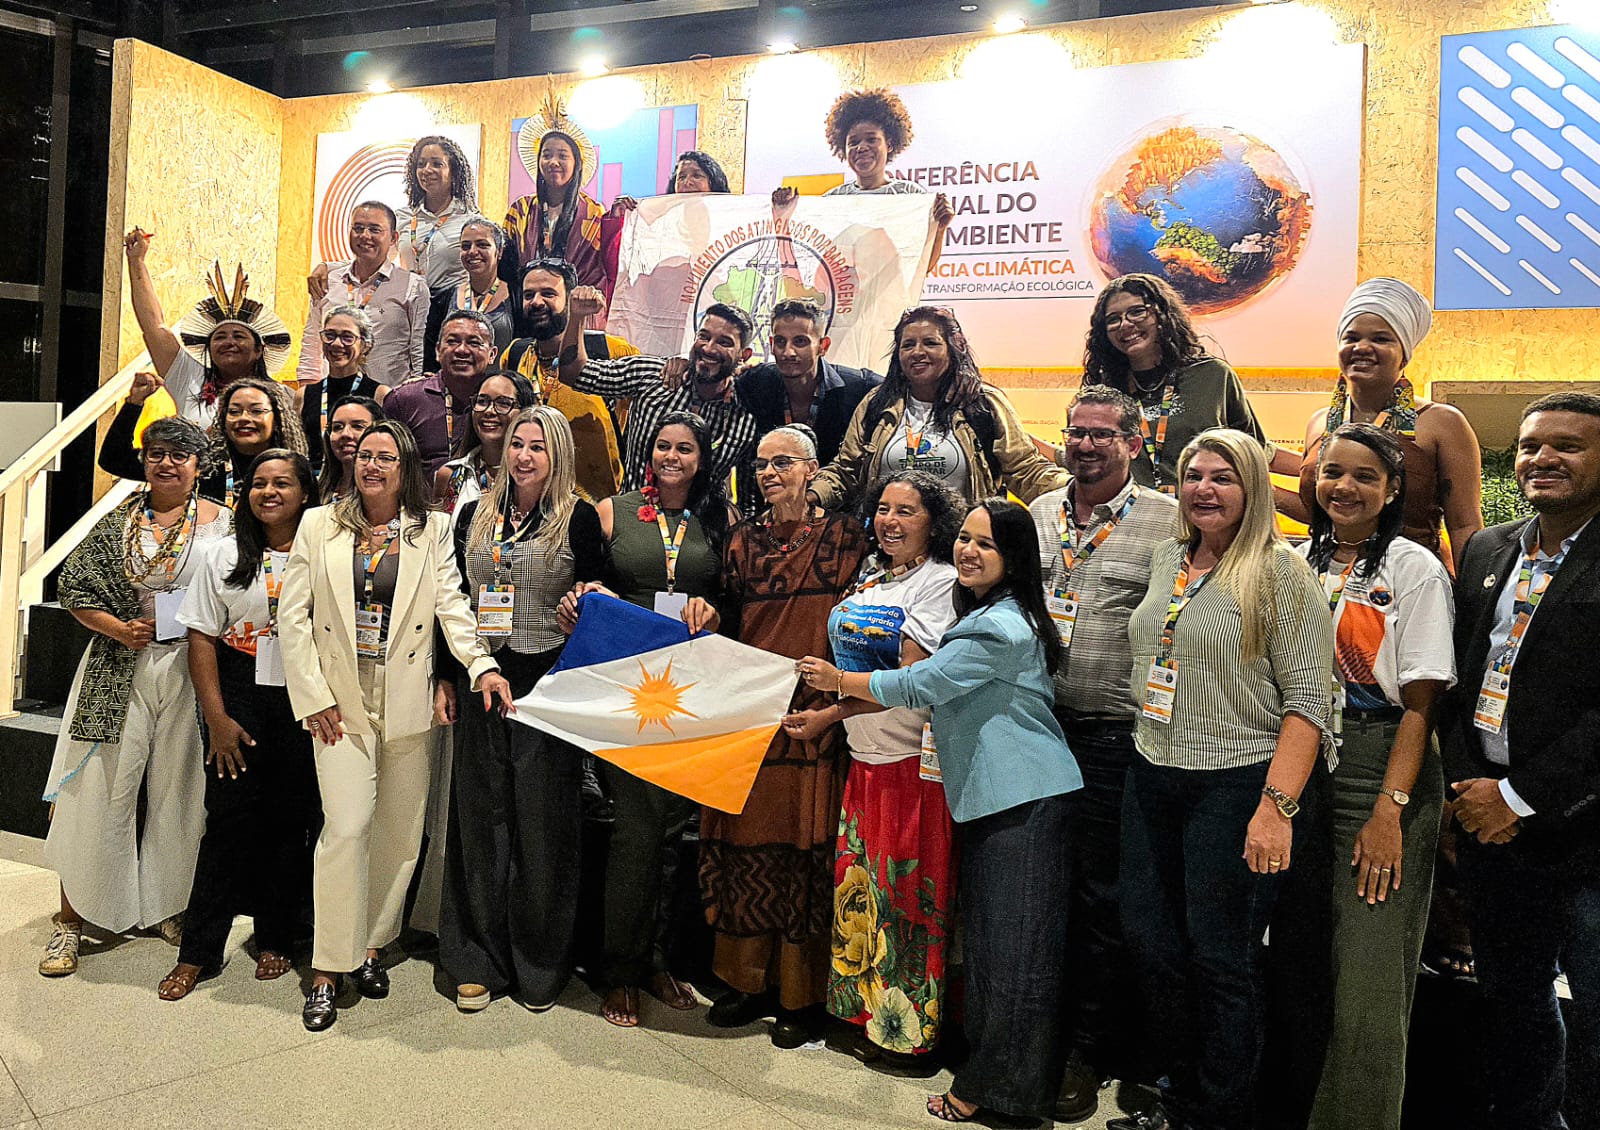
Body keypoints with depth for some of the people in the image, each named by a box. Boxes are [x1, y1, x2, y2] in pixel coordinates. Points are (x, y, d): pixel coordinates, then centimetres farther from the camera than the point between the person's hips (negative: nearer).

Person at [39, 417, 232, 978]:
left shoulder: (220, 523, 3)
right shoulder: (119, 521, 7)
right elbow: (75, 587, 7)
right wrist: (120, 629, -9)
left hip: (191, 670, -1)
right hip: (120, 669, 1)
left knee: (179, 789, 7)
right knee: (99, 789, 3)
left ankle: (169, 906, 24)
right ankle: (72, 917, 16)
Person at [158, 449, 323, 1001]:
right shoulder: (227, 554, 5)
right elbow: (202, 638, 4)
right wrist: (217, 717, -4)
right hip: (240, 698, 1)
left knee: (292, 821, 6)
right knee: (229, 820, 0)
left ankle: (275, 940, 22)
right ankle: (198, 951, 13)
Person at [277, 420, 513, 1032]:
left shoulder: (433, 530, 6)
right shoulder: (319, 526, 6)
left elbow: (453, 603, -3)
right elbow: (293, 616, 4)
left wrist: (480, 664, -19)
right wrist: (313, 697, -3)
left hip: (407, 700, 1)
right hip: (340, 700, -1)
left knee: (400, 831, 8)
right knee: (347, 827, -9)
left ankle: (372, 944, 27)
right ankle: (329, 969, 4)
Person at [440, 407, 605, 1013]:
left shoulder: (578, 519, -1)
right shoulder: (474, 515, 10)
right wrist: (446, 679, 9)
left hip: (549, 684, -3)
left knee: (542, 820, 3)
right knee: (480, 816, 9)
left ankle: (540, 963, 19)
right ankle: (478, 960, 22)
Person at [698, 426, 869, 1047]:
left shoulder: (845, 534, 1)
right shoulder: (742, 537, 11)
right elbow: (727, 627, 14)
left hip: (817, 716, -3)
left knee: (806, 843, 2)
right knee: (747, 839, 8)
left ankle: (803, 994, 18)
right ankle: (751, 978, 25)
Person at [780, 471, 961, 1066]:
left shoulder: (940, 582, -10)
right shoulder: (871, 577, 14)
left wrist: (831, 715, -14)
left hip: (914, 760, -7)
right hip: (865, 757, 7)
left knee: (907, 889, 2)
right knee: (860, 884, 13)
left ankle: (912, 1032, 18)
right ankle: (866, 1015, 29)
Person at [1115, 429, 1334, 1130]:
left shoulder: (1280, 573, -8)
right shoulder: (1166, 559, 10)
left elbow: (1308, 700, -13)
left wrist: (1276, 808, -20)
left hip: (1238, 786, -6)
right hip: (1152, 779, 6)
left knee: (1222, 961, 5)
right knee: (1151, 947, 13)